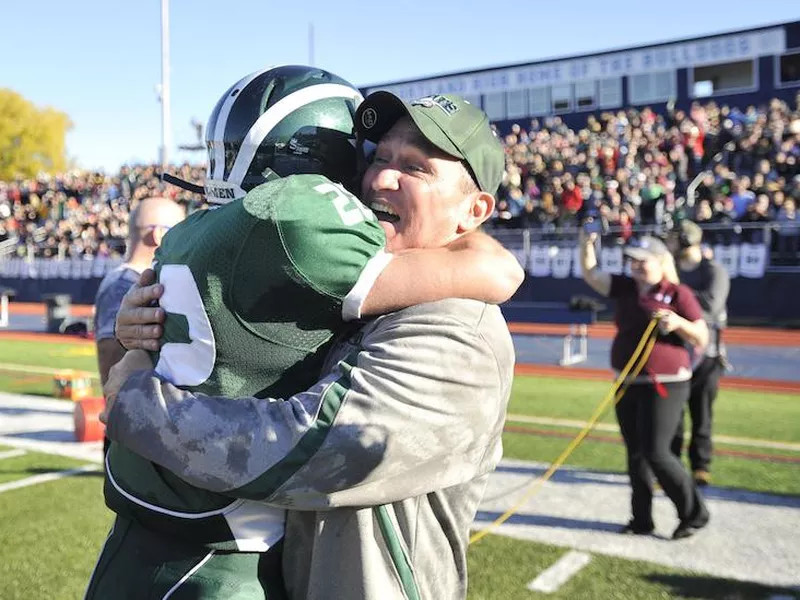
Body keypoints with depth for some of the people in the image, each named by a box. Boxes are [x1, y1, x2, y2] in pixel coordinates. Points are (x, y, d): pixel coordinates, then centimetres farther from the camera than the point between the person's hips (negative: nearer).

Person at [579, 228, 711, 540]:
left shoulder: (678, 293, -7)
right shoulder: (625, 287, 7)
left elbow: (702, 338, -6)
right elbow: (590, 274, 8)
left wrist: (677, 323, -23)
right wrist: (587, 244, -6)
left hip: (664, 385, -6)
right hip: (627, 385, 6)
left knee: (656, 453, -9)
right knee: (635, 454, 11)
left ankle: (694, 514, 10)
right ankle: (642, 519, 22)